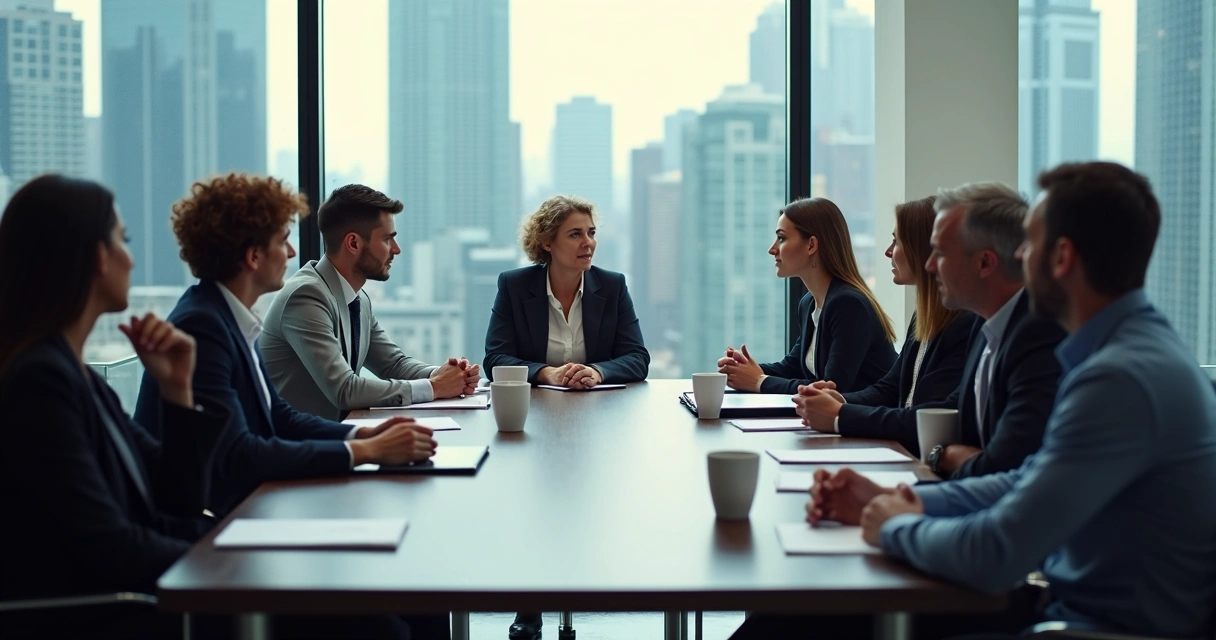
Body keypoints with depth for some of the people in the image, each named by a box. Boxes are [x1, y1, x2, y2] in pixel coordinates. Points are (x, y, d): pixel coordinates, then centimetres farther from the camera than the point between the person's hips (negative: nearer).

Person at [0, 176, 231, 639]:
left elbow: (179, 505, 14)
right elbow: (108, 549, -21)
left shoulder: (79, 376, 13)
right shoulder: (39, 379, -16)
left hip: (132, 602, 9)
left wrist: (177, 390, 2)